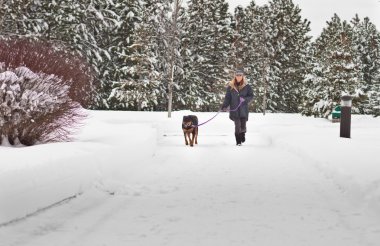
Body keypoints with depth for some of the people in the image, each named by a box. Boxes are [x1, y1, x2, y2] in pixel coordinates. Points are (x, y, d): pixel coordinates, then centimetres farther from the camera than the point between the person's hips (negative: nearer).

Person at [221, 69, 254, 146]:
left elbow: (251, 96, 5)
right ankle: (238, 141, 11)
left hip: (243, 109, 0)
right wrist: (224, 106, -7)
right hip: (234, 110, 0)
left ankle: (243, 134, 35)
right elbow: (227, 98, 5)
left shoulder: (247, 86, 2)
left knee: (243, 126, -1)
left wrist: (245, 99, -14)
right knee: (237, 126, -6)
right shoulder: (230, 86, 3)